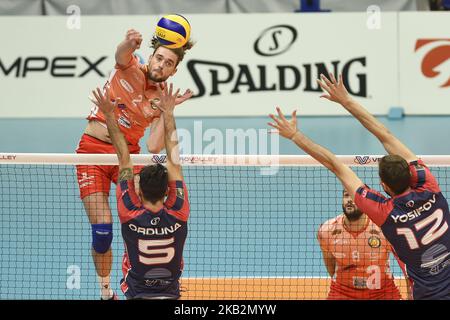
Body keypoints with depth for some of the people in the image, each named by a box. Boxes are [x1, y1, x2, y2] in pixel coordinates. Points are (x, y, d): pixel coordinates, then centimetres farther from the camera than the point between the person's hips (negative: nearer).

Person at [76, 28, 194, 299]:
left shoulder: (160, 101, 2)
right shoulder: (131, 69, -2)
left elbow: (154, 147, -11)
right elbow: (121, 54, -29)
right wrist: (130, 42, -53)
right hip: (93, 149, -2)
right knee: (102, 230, -8)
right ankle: (106, 292, 12)